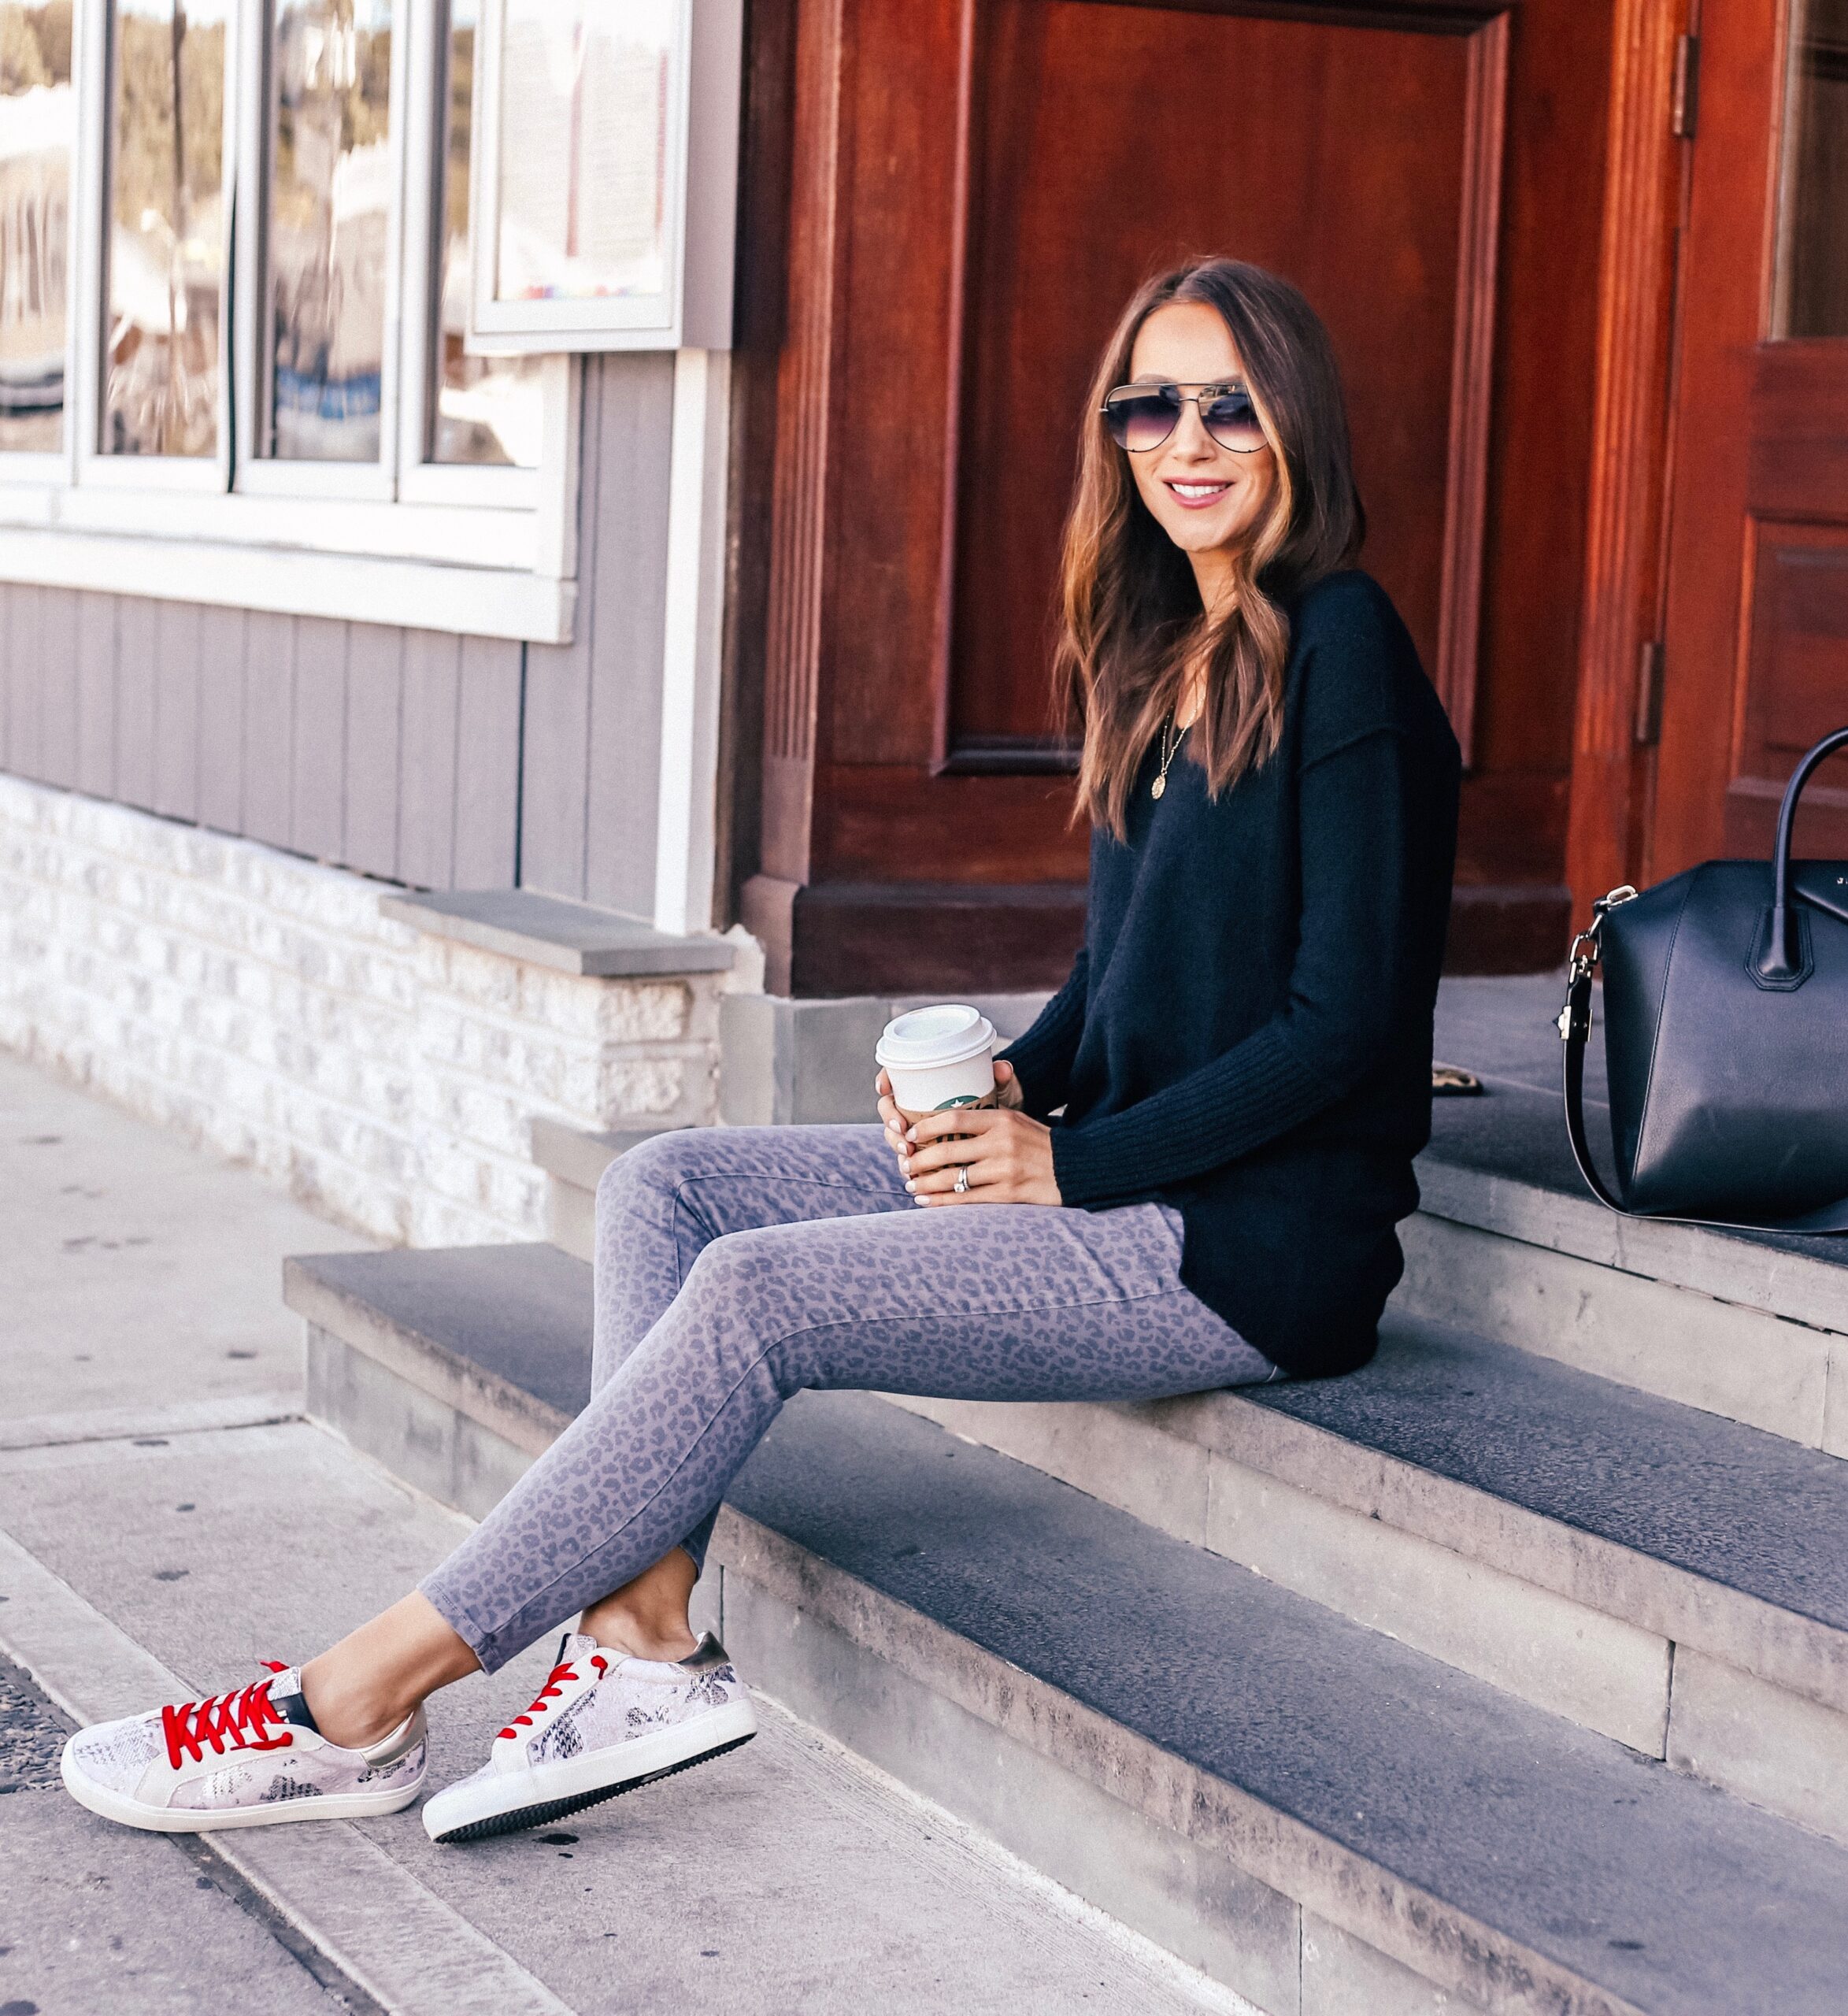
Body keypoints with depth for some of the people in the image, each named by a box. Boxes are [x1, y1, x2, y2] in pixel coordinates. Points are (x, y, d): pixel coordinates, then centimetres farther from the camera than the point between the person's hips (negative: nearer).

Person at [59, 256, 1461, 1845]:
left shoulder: (1339, 651, -12)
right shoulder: (1161, 654, 15)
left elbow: (1348, 1015, -17)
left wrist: (1068, 1162, -16)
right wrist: (1007, 1087, -2)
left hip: (1256, 1239, -9)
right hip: (1111, 1182, 9)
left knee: (756, 1291, -20)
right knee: (665, 1186, -2)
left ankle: (364, 1701, -13)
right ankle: (648, 1644, -14)